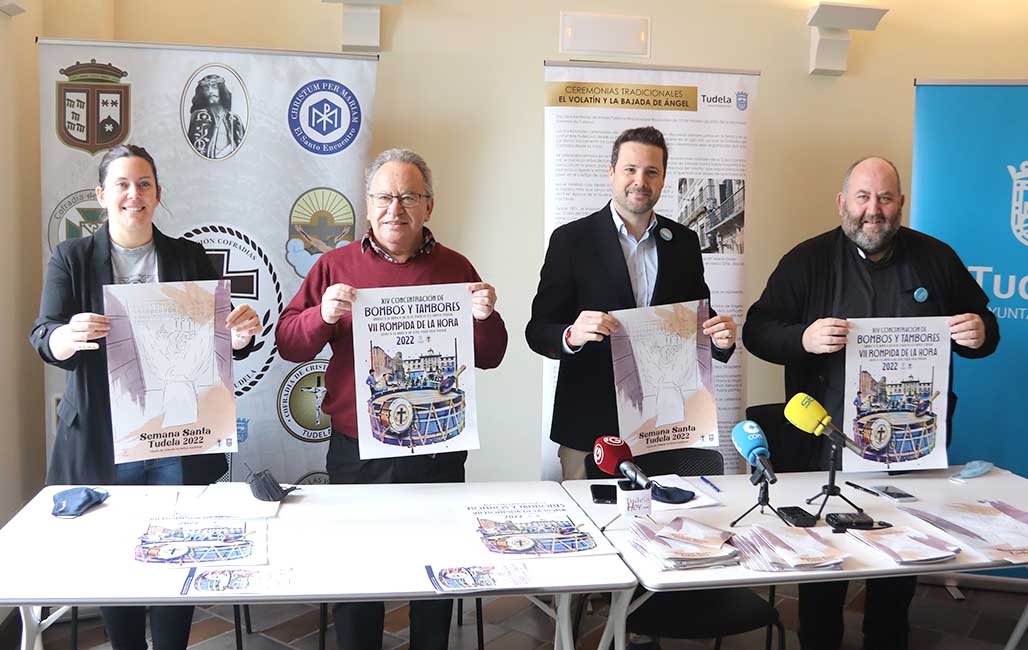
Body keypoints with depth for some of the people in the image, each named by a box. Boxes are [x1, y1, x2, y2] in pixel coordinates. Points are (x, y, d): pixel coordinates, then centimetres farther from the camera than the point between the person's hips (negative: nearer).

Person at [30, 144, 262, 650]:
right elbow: (44, 338, -6)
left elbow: (223, 343, 8)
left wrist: (242, 333, -16)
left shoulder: (189, 258, 8)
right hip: (102, 443, -1)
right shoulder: (72, 259, 5)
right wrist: (70, 337, -29)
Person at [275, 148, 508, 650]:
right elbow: (287, 344, 1)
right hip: (356, 453, 0)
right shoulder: (335, 267, 3)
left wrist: (485, 317, -13)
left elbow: (489, 358, 8)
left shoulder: (455, 269, 5)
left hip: (438, 453, 1)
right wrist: (323, 316, -18)